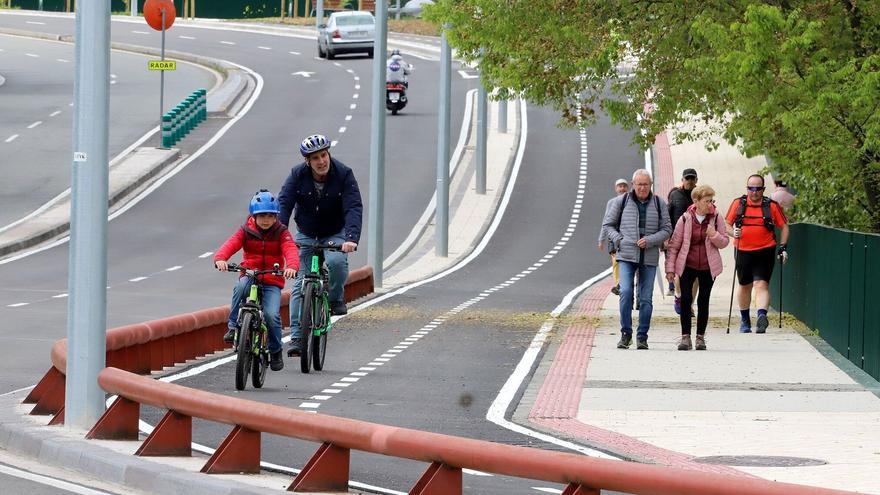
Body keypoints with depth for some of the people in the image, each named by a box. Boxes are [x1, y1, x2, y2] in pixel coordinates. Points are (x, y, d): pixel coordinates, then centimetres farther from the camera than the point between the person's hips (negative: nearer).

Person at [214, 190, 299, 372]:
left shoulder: (281, 233, -1)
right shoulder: (246, 232, 2)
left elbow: (291, 250, -18)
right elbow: (230, 245, -15)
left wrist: (292, 267, -42)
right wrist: (220, 259, -38)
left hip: (272, 282, -1)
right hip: (250, 276, 1)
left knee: (271, 315, -22)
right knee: (241, 286, -36)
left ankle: (276, 353, 2)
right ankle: (233, 326, -22)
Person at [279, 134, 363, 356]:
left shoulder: (344, 175, -18)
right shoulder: (297, 175, -14)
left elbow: (354, 208, -27)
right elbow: (284, 204, -21)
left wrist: (351, 238, -42)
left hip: (335, 234, -1)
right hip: (306, 235, 1)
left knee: (336, 261, -33)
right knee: (300, 285, -7)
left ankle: (336, 299, -4)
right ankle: (297, 336, -6)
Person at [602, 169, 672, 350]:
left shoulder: (658, 204, 6)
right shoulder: (621, 201, 5)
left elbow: (666, 229, 6)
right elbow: (608, 224, 12)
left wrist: (650, 240, -11)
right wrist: (618, 240, -5)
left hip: (649, 258, 1)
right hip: (627, 256, -1)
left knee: (646, 298, 2)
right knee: (626, 292, -15)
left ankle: (642, 337, 10)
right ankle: (626, 333, -6)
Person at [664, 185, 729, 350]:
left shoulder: (716, 218, -1)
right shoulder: (685, 219, -4)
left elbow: (724, 242, 3)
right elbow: (673, 245, 0)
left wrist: (714, 235, -18)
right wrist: (670, 267, -3)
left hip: (708, 267, 1)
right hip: (687, 266, -1)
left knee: (703, 301, 6)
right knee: (685, 300, -8)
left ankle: (700, 337, 14)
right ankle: (685, 337, -3)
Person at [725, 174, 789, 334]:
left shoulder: (772, 206, -1)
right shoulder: (738, 204, 3)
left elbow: (784, 226, 8)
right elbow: (727, 224, 10)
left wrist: (783, 247, -1)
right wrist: (733, 232, -12)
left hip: (765, 251, -2)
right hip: (743, 251, 2)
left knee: (761, 284, -17)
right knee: (745, 286, 15)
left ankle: (762, 315, -33)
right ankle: (744, 320, 30)